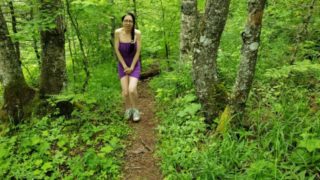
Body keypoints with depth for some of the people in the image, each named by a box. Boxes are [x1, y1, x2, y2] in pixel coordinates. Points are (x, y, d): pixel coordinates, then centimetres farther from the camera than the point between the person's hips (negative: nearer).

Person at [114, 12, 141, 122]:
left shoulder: (137, 33, -14)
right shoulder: (118, 32, -12)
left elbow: (138, 51, -10)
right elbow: (117, 50, -7)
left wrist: (132, 67, -11)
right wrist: (124, 66, -8)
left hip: (134, 64, -1)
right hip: (122, 64, 1)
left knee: (132, 90, -18)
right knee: (125, 92, -6)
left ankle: (135, 109, 9)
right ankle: (128, 109, 24)